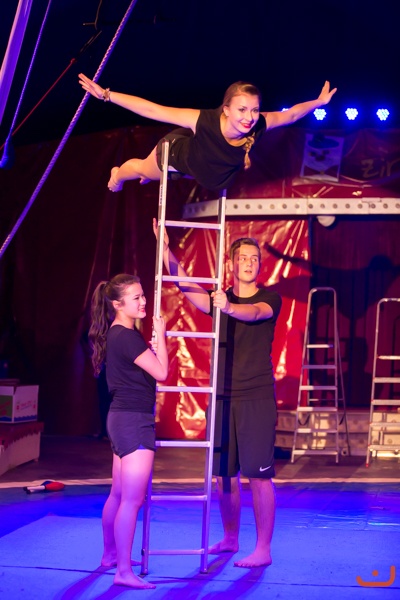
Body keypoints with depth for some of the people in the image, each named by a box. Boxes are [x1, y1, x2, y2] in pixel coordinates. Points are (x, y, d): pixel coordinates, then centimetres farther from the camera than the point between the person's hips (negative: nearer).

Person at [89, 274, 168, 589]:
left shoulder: (119, 335, 13)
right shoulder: (127, 337, -18)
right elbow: (161, 372, -16)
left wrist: (153, 346, 11)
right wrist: (161, 335, -7)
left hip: (122, 420, 10)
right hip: (134, 421, -10)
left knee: (118, 494, 19)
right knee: (132, 499, -10)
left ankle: (110, 555, 31)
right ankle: (124, 571, -9)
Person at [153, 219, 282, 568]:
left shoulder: (270, 298, 1)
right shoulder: (220, 300, 10)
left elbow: (255, 312, -23)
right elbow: (183, 284, -6)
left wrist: (229, 307, -44)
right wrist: (166, 248, -22)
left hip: (257, 398, -4)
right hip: (223, 397, 4)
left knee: (259, 474, -7)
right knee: (224, 473, 8)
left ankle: (263, 550, -1)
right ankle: (230, 539, 24)